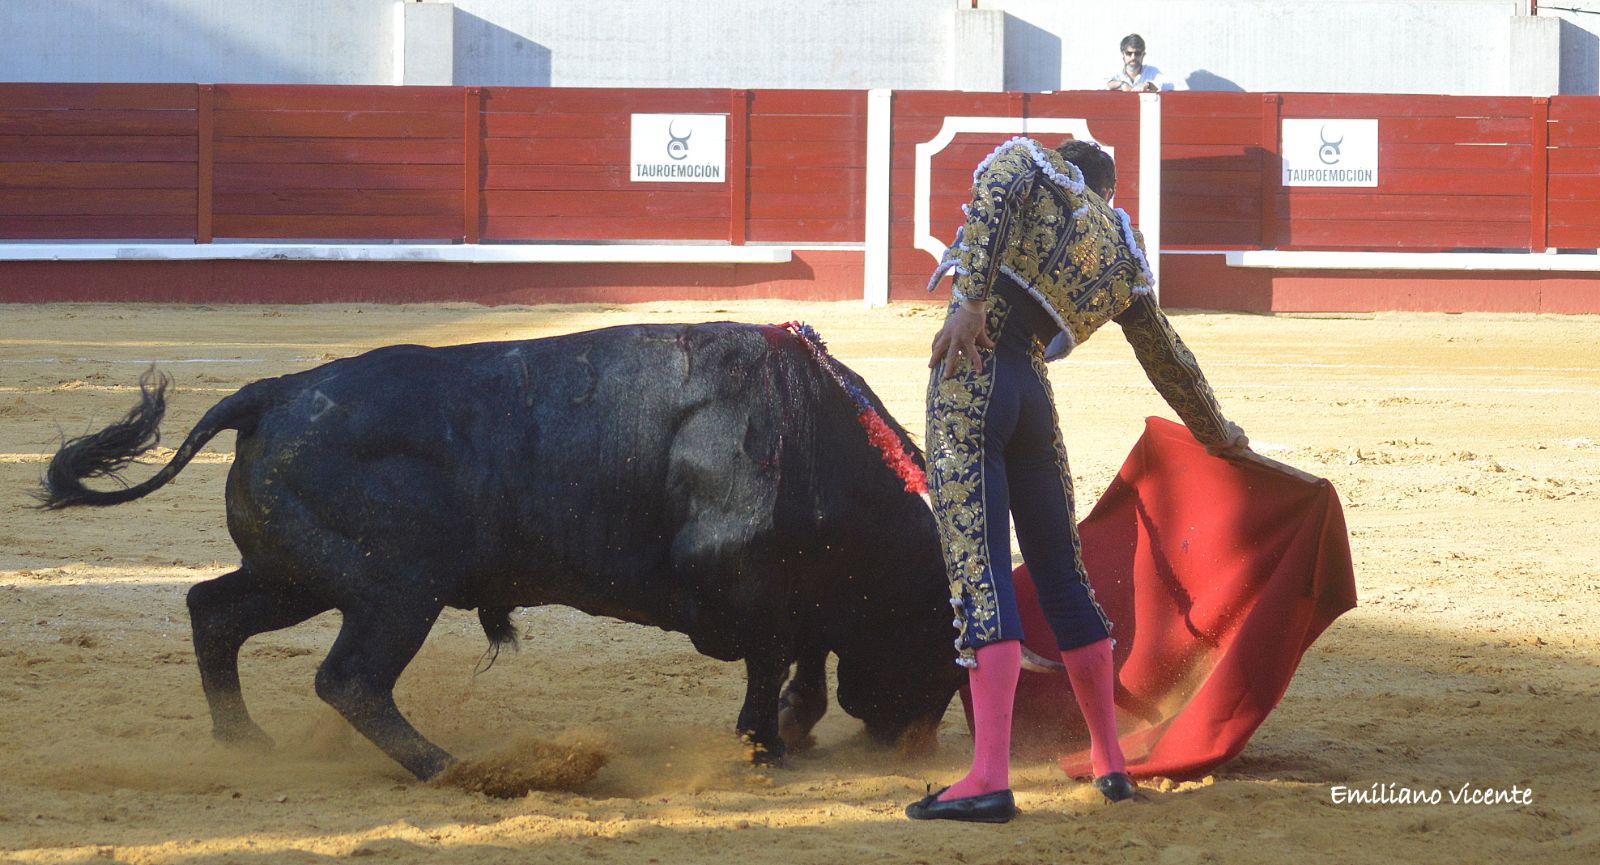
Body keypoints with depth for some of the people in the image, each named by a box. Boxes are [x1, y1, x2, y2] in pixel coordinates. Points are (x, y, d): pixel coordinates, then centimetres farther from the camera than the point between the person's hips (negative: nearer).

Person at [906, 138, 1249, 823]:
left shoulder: (1028, 160, 12)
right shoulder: (1125, 258, 22)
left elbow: (992, 200, -12)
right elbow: (1170, 359, 32)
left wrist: (970, 301, -18)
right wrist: (1217, 432, 48)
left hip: (971, 375, -4)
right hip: (1032, 395, 4)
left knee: (979, 569, -12)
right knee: (1061, 572, 17)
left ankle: (989, 779, -22)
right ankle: (1110, 761, 26)